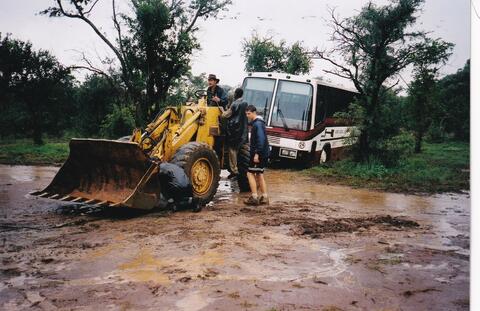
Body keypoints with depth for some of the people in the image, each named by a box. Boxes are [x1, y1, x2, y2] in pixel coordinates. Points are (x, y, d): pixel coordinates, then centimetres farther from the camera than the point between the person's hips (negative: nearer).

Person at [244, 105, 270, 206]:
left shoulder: (258, 124, -15)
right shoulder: (255, 123, 17)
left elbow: (261, 140, -24)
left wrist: (257, 154, -26)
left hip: (259, 154, -10)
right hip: (263, 154, 10)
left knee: (250, 173, -6)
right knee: (259, 174, 14)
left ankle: (254, 197, -7)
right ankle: (264, 197, 17)